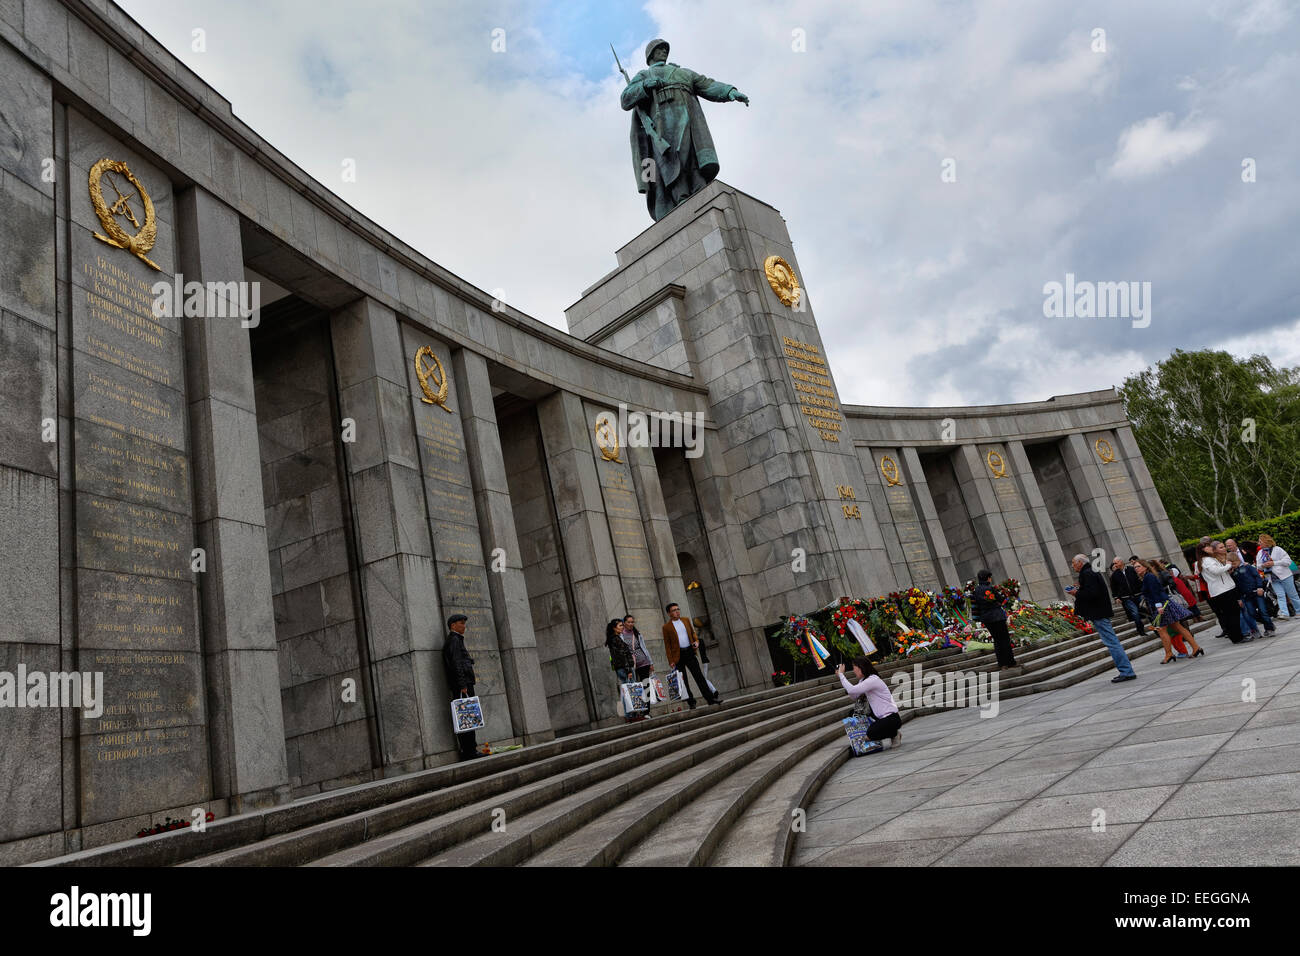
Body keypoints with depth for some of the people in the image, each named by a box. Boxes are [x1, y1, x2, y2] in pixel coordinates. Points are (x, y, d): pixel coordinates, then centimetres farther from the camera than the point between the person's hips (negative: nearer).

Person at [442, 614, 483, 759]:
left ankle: (469, 751, 9)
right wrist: (463, 685, -21)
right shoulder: (454, 640, -7)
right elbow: (456, 664, -17)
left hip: (465, 684, 10)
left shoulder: (457, 640, 24)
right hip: (462, 684, -10)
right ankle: (469, 751, -13)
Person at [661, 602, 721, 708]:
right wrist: (671, 661, -8)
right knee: (683, 680, 3)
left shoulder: (685, 620, 11)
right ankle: (690, 702, 12)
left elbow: (693, 632, 20)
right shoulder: (667, 627, -3)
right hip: (678, 655, -3)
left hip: (690, 652, 3)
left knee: (699, 676, -2)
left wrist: (696, 641, -1)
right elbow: (667, 645, -3)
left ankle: (710, 697, -2)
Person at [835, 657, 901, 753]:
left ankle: (895, 735, 2)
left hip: (892, 718, -10)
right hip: (880, 717, 10)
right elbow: (854, 697, 3)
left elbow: (852, 690, -30)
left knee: (871, 734, -28)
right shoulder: (864, 680, 10)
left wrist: (841, 674, -19)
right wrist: (841, 677, 0)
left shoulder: (873, 680, -20)